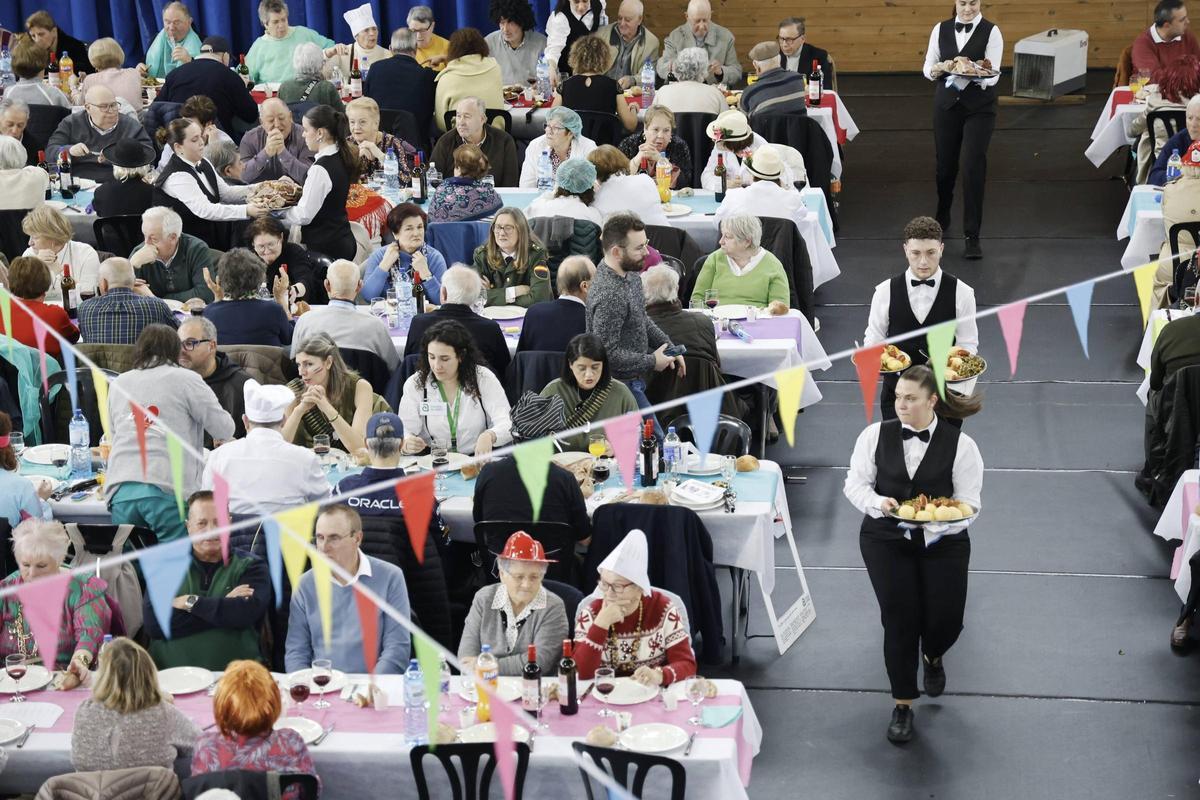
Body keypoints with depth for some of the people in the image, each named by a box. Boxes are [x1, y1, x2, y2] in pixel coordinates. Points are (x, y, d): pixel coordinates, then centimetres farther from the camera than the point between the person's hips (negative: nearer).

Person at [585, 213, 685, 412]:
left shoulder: (630, 274, 3)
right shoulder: (609, 295, -28)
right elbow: (607, 353, -27)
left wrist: (667, 345, 6)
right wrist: (651, 362, -18)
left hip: (631, 380, 9)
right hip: (621, 386, -9)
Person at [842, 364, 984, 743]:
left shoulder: (960, 445, -5)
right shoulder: (876, 435, 0)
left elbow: (968, 504, -6)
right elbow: (855, 484, 4)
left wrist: (935, 522, -25)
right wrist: (878, 503, -17)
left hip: (942, 541, 0)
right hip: (885, 538, 0)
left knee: (945, 620, -6)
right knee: (899, 615, -13)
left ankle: (932, 656, 36)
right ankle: (902, 704, 4)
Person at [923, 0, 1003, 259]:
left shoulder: (991, 31, -6)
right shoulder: (941, 29, 4)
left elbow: (993, 76, -13)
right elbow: (927, 66, 5)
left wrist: (979, 74, -35)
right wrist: (935, 70, -19)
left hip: (979, 108, -3)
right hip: (946, 104, 3)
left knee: (974, 167, -11)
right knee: (945, 164, 12)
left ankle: (972, 236, -5)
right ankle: (942, 218, 39)